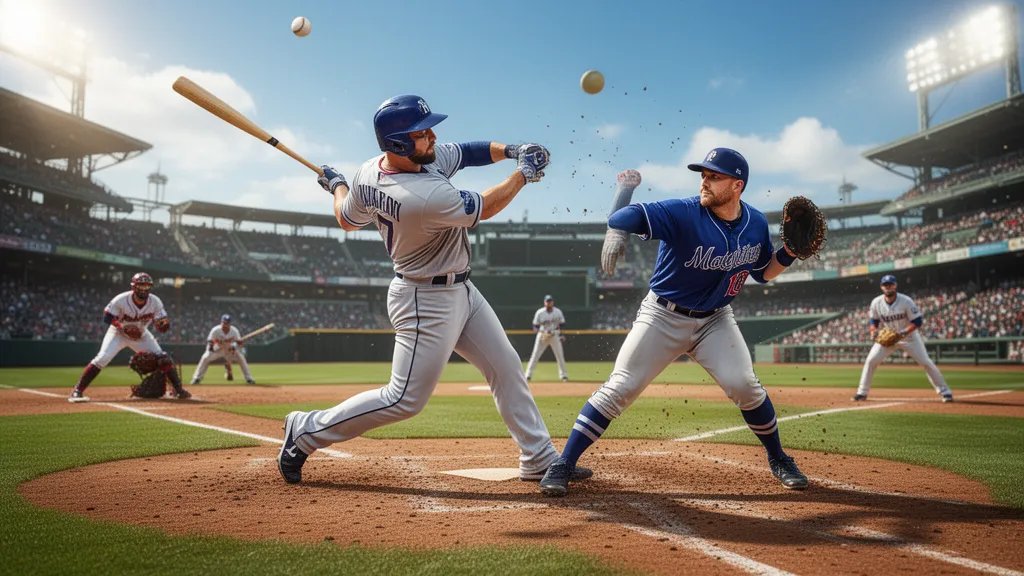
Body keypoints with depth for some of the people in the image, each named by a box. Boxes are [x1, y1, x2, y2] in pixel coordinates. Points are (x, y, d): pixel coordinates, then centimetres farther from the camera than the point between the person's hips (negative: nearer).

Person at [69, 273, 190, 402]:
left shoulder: (155, 302, -18)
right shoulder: (121, 300, -25)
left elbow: (162, 326, -14)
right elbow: (107, 317, -18)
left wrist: (164, 324, -40)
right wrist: (123, 327, -35)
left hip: (141, 335, 2)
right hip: (118, 333, -2)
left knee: (163, 358, -10)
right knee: (102, 358, -21)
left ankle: (178, 389, 0)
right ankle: (77, 390, -10)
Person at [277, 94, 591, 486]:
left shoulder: (369, 172, -7)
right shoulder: (428, 197, -31)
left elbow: (348, 221, 10)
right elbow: (485, 208, -16)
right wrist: (523, 173, -5)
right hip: (427, 302, -10)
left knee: (506, 367, 11)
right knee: (406, 400, -2)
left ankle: (539, 459, 21)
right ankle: (306, 431, 15)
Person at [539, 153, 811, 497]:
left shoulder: (756, 224, -3)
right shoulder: (683, 213, -20)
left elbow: (763, 272, 12)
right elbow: (627, 216, -35)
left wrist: (790, 252, -7)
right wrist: (617, 230, -58)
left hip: (715, 319, 3)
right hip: (663, 316, -3)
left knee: (744, 385, -11)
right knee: (619, 388, -11)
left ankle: (778, 460, 19)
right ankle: (563, 465, -3)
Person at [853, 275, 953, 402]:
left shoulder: (906, 301, -21)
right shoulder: (876, 302, -12)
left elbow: (918, 320, -16)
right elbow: (873, 320, 2)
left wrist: (904, 332, -30)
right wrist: (874, 330, -19)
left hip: (909, 336, -2)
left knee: (925, 362, -6)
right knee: (871, 361, -8)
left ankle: (944, 391, 8)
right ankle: (862, 392, 0)